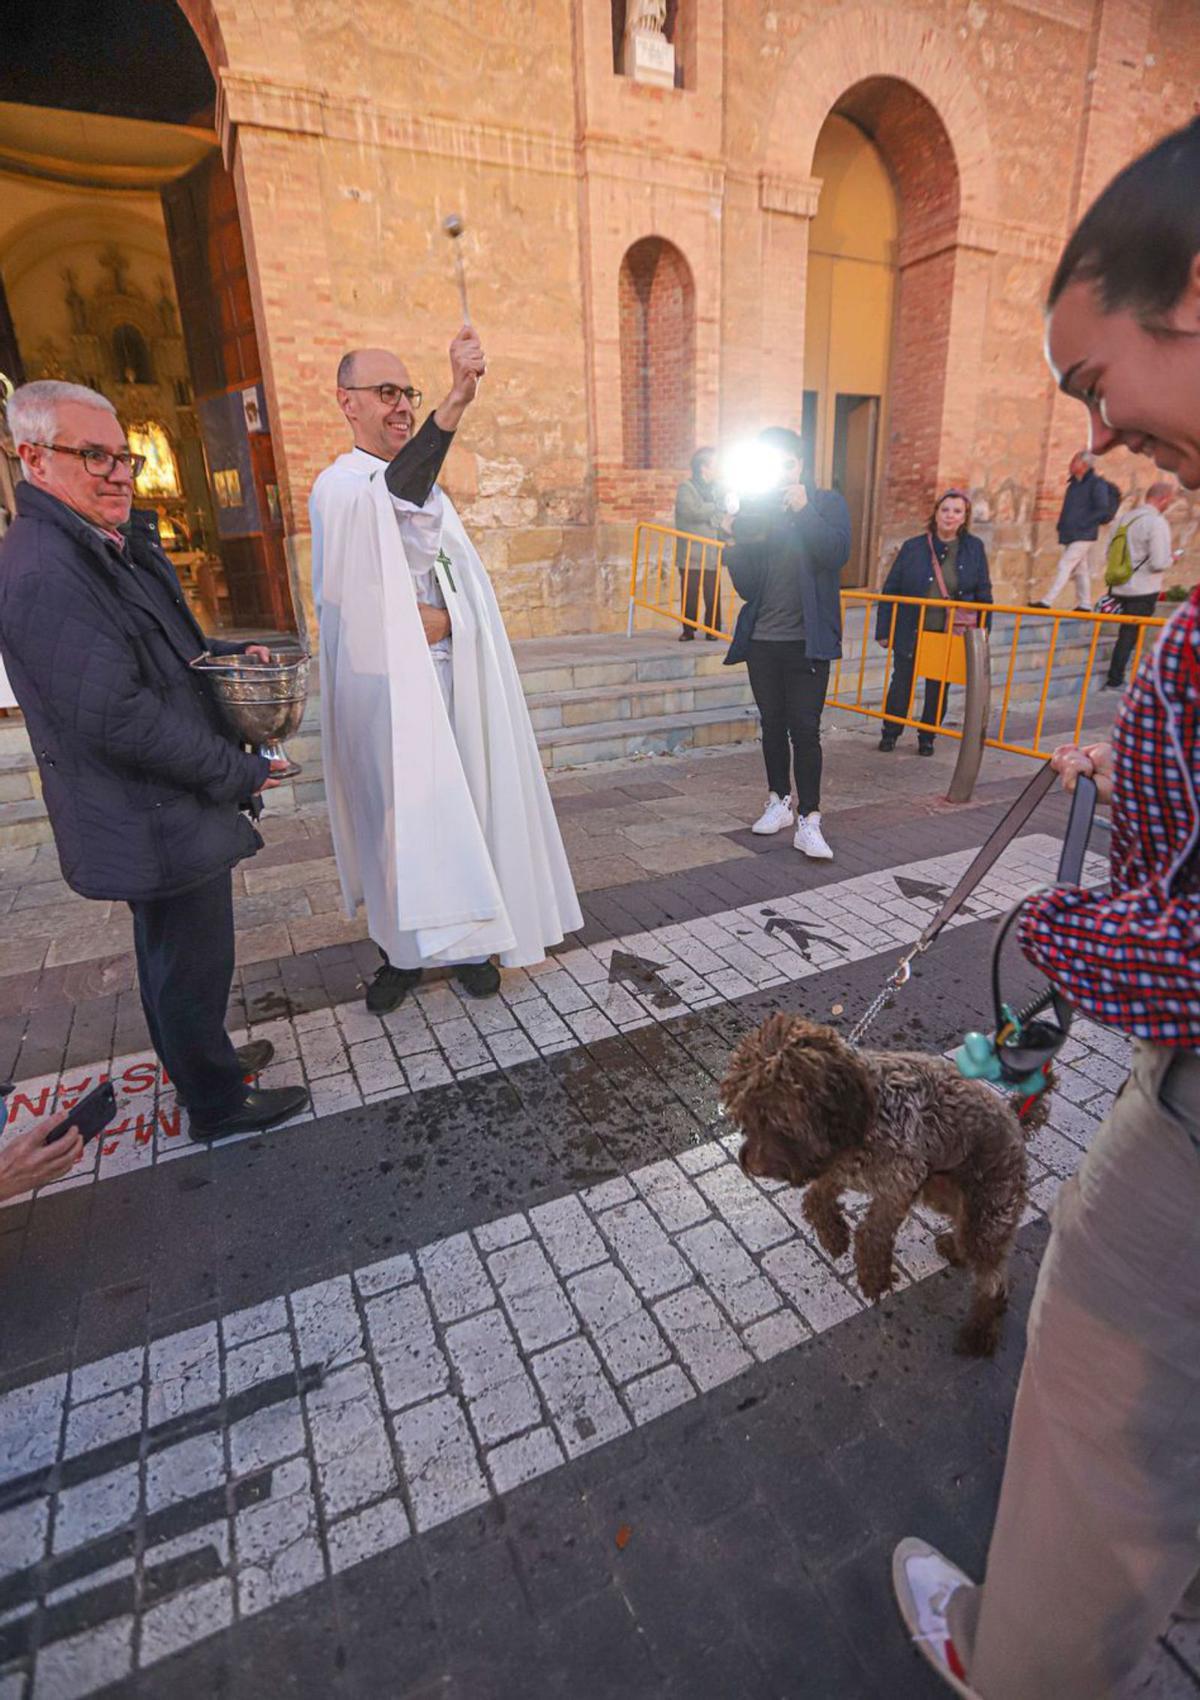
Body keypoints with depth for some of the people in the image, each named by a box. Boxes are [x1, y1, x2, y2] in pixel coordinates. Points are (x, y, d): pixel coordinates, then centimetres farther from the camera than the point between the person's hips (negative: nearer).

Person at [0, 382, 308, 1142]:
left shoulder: (117, 545, 10)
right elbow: (114, 718, -27)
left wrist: (228, 653, 5)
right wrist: (240, 773, -20)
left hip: (166, 809, 10)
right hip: (160, 822, -10)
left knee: (174, 956, 25)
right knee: (193, 962, 7)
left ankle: (201, 1056, 46)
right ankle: (218, 1104, 27)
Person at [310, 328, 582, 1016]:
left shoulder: (428, 485, 18)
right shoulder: (339, 487, -6)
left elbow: (467, 591, 20)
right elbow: (394, 497, -32)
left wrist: (440, 621, 0)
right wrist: (456, 402, -43)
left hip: (451, 681, 6)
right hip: (391, 687, -6)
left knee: (459, 804, 7)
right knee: (399, 812, 0)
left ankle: (464, 937, 20)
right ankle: (403, 949, 14)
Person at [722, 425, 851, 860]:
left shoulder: (827, 503, 3)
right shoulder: (753, 510, 7)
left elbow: (837, 554, -15)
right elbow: (745, 587, 0)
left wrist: (803, 510, -20)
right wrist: (747, 540, -15)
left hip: (807, 640, -3)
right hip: (762, 639, 3)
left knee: (804, 728, -9)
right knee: (772, 723, 12)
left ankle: (808, 821, -5)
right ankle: (780, 802, 26)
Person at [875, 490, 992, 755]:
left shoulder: (974, 548, 0)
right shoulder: (913, 547, -4)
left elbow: (983, 594, 6)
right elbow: (890, 590, -1)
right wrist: (884, 631, -4)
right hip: (910, 632, -1)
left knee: (938, 690, 10)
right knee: (901, 685, 6)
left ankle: (927, 738, 27)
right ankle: (890, 733, 24)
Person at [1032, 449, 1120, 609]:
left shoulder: (1097, 484, -9)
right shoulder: (1074, 483, 15)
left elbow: (1103, 510, -13)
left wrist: (1083, 523, -18)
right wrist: (1063, 524, 9)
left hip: (1083, 536, -8)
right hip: (1070, 535, 8)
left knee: (1065, 566, -13)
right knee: (1081, 570, 11)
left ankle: (1047, 602, -17)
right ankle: (1085, 604, 17)